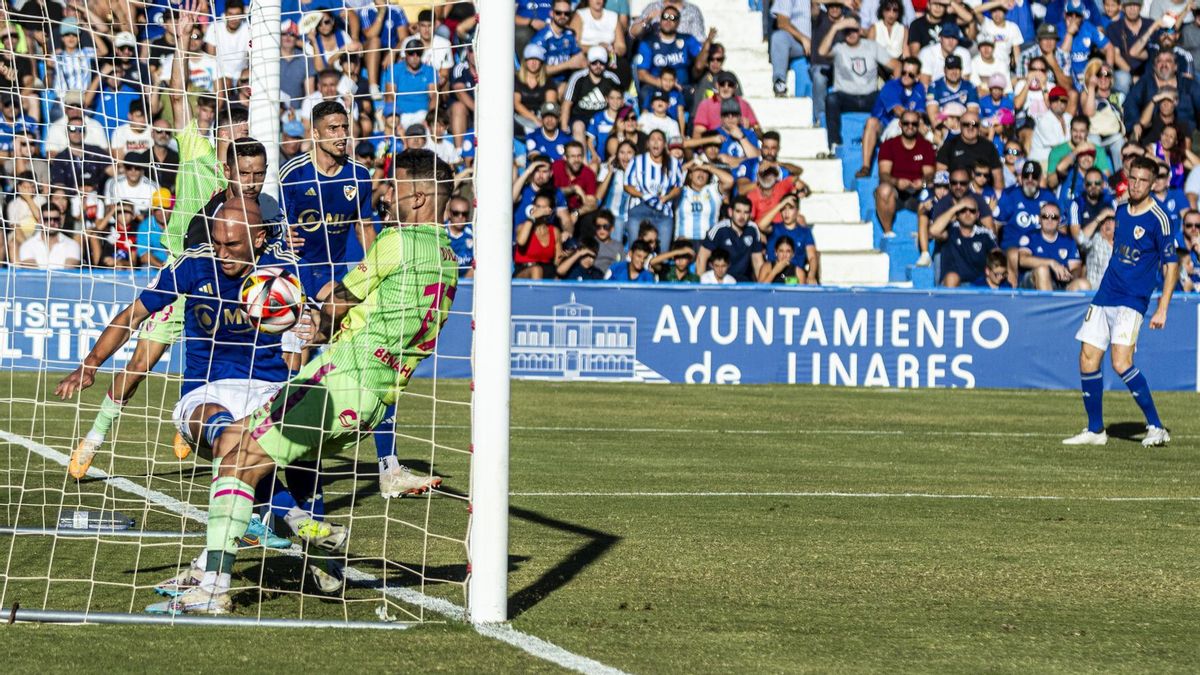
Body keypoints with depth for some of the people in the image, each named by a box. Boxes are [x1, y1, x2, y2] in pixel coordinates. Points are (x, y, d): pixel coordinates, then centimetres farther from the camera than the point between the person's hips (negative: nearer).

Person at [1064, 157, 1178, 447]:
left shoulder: (1158, 219, -10)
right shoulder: (1121, 210, 10)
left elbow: (1171, 265, -9)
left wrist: (1162, 309, -13)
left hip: (1132, 301, -7)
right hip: (1104, 297, 7)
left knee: (1121, 362, -21)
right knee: (1088, 361, 3)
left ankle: (1157, 428, -13)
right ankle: (1095, 430, 15)